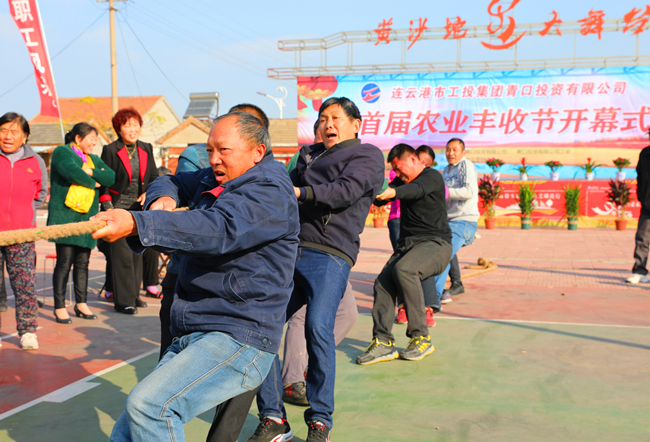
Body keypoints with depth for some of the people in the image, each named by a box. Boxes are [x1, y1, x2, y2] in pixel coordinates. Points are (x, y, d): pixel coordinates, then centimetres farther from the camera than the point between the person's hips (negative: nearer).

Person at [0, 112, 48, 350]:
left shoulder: (36, 162, 4)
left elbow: (41, 194, 18)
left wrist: (26, 213, 9)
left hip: (21, 234, 1)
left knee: (25, 284, 2)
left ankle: (27, 331, 11)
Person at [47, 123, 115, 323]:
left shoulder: (94, 159, 22)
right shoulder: (62, 152, 2)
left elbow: (112, 177, 6)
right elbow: (72, 172, -18)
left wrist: (91, 172, -7)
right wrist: (93, 183, -4)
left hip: (87, 216, 6)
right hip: (65, 214, -6)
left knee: (83, 262, 8)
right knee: (64, 262, -7)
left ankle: (81, 304, 16)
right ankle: (59, 307, 1)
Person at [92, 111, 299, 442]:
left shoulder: (270, 191, -11)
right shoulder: (213, 180, 17)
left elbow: (218, 229, -28)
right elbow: (169, 181, 29)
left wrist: (136, 224, -39)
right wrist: (164, 197, 3)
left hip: (238, 340, -9)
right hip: (191, 338, 9)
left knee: (148, 405, -28)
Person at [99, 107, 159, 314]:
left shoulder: (146, 149, 10)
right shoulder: (110, 150, -4)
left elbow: (154, 176, 16)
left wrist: (148, 192, -3)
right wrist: (108, 209, -11)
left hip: (139, 210, 5)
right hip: (119, 209, -5)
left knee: (137, 253, 9)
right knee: (122, 255, -6)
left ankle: (134, 295, 20)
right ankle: (123, 301, 0)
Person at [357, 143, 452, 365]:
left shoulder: (432, 177, -5)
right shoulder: (402, 181, 20)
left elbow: (416, 190, -28)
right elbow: (379, 198, 10)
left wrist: (392, 192, -49)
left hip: (435, 243, -7)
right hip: (407, 245, 7)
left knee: (404, 270, -33)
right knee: (382, 282, -16)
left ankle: (421, 338, -24)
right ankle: (383, 342, -16)